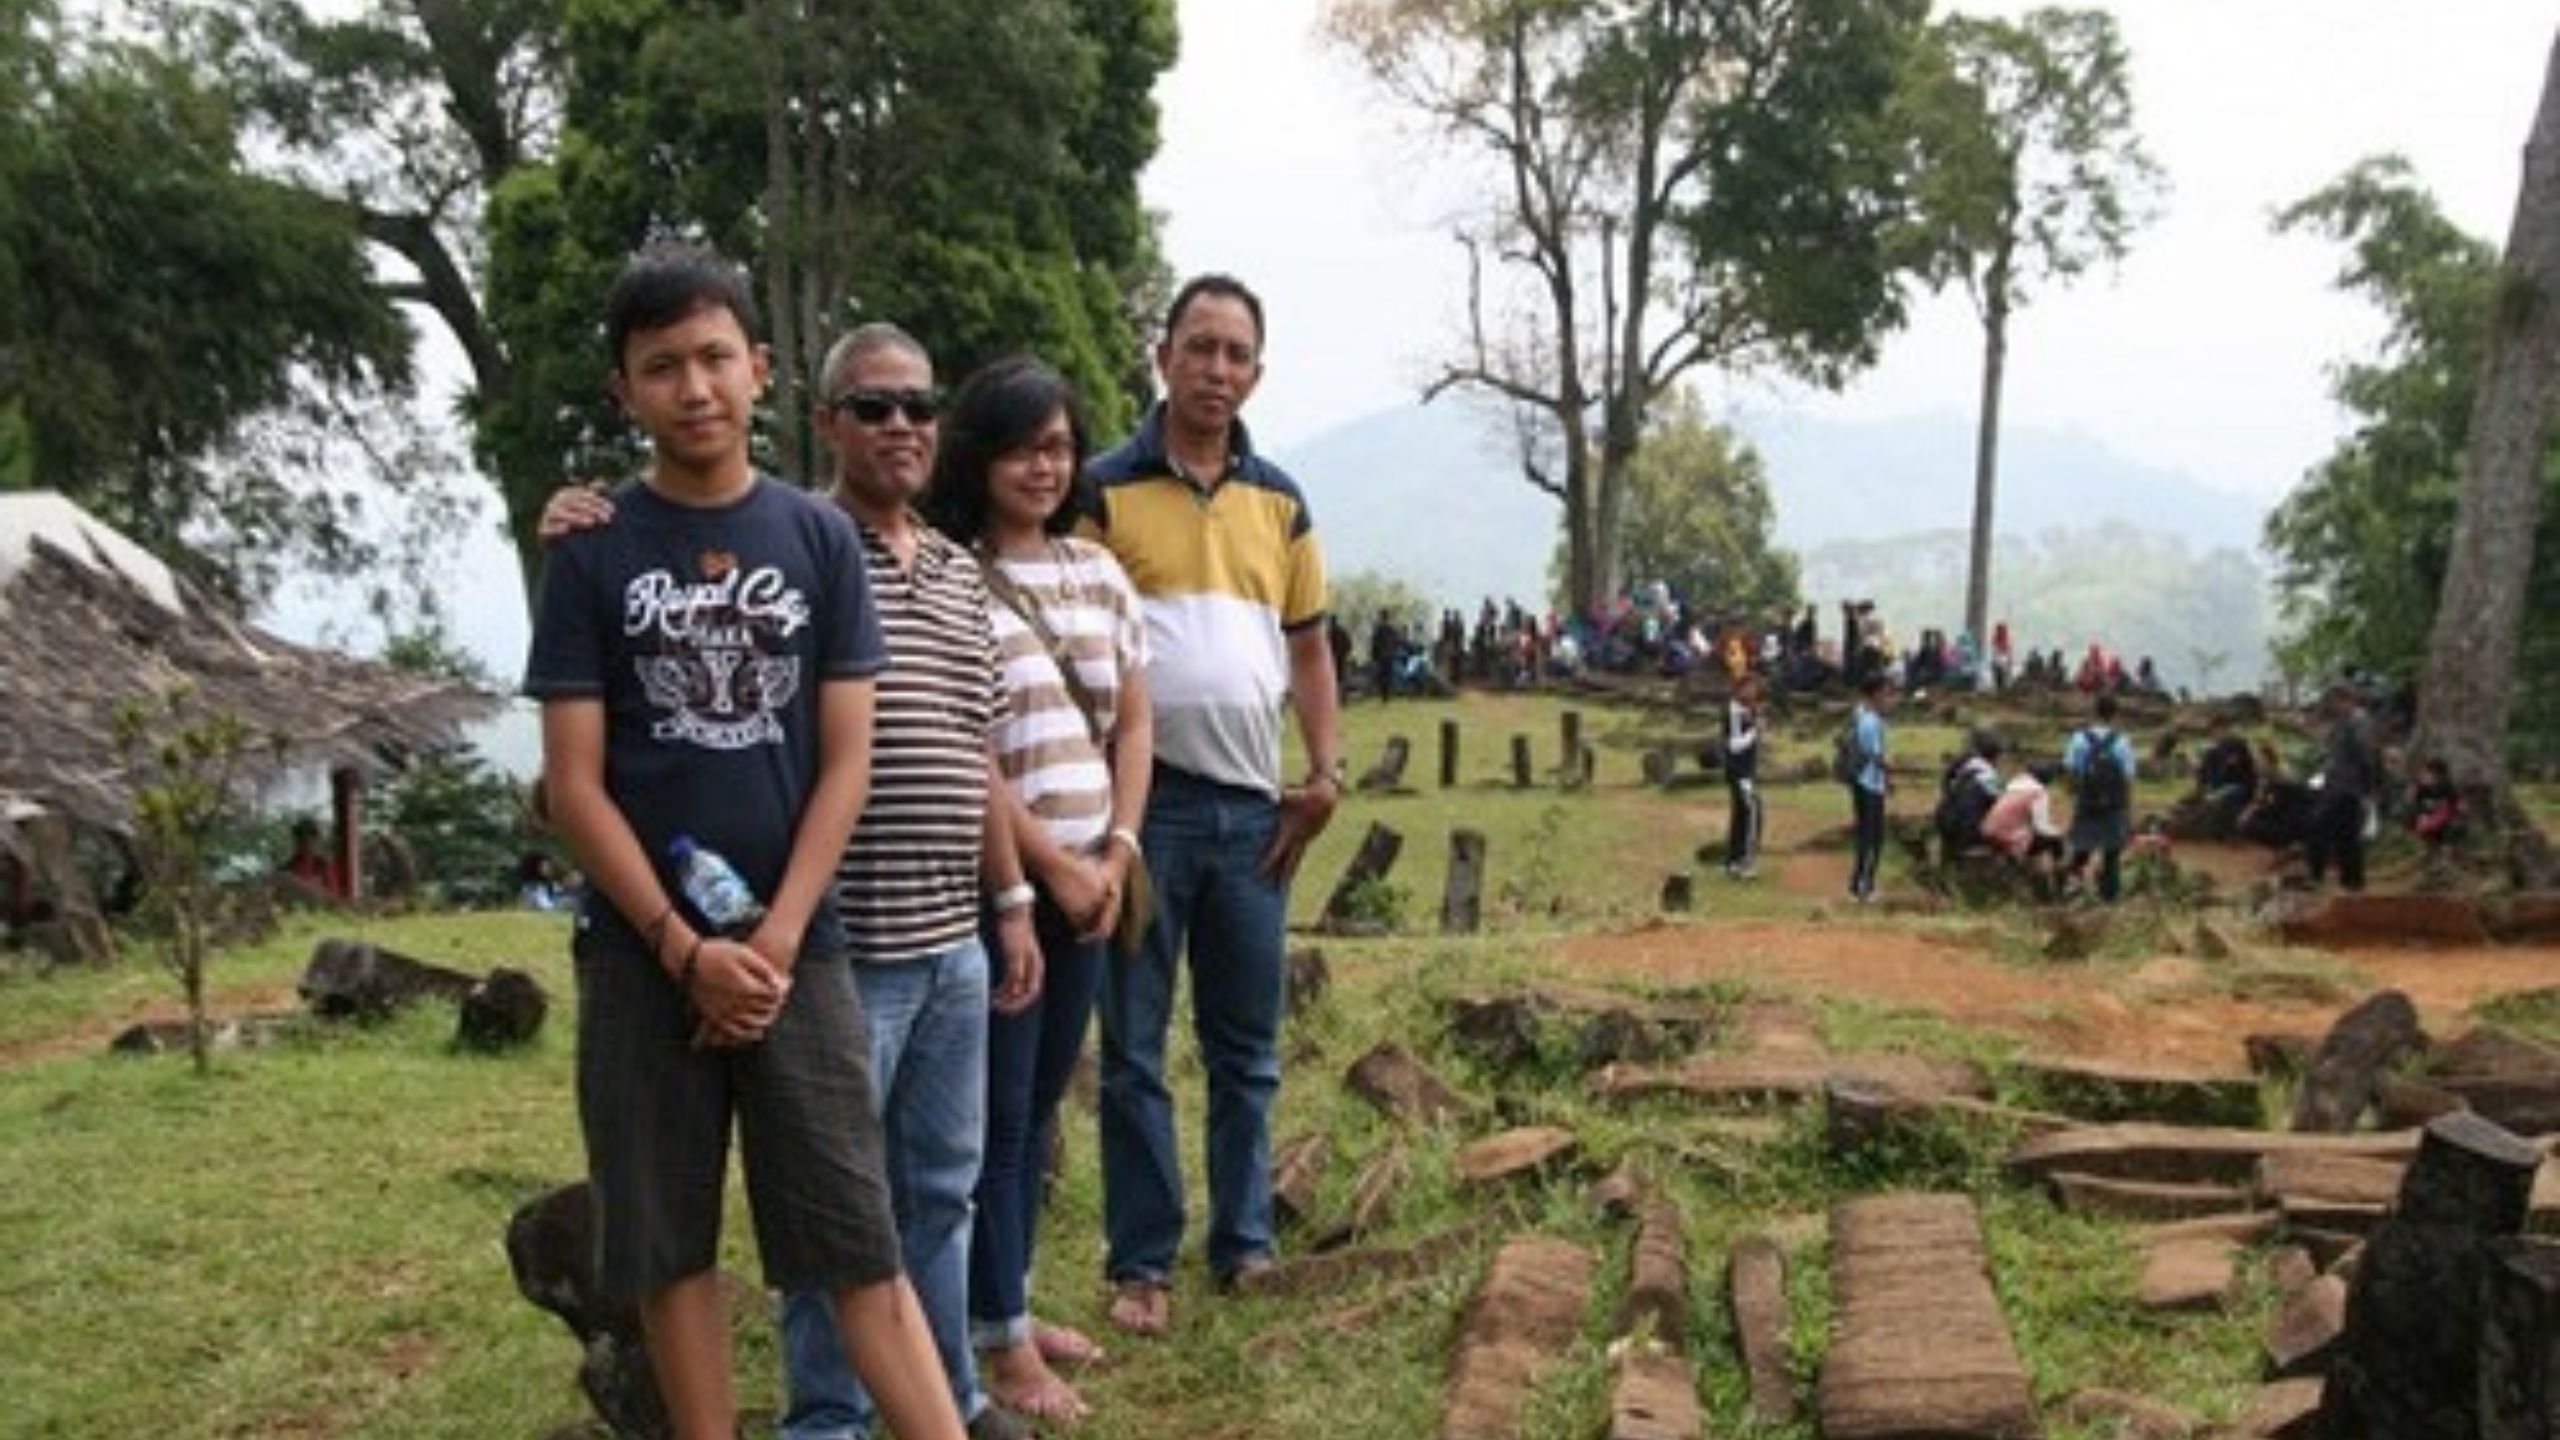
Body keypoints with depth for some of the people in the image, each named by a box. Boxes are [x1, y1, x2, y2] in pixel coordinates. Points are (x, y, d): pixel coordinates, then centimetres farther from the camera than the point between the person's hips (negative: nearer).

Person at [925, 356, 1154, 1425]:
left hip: (1090, 879, 6)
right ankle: (1001, 1339, 13)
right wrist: (1053, 867, -13)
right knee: (999, 1112, 2)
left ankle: (1009, 1302, 27)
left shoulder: (1098, 573, 10)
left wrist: (1117, 852, -2)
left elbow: (1133, 724, 11)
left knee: (1041, 1103, 14)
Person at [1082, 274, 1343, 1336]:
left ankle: (1246, 1247, 25)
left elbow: (1308, 646, 15)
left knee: (1247, 1048, 13)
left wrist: (1325, 774, 4)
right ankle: (1141, 1263, 15)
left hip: (1253, 807, 4)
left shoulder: (1280, 502, 11)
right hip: (1144, 800, -4)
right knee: (1134, 1049, 5)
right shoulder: (1103, 491, -3)